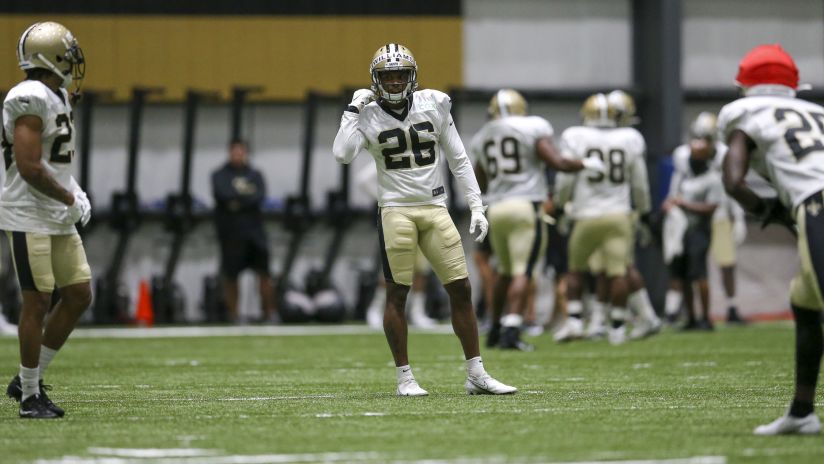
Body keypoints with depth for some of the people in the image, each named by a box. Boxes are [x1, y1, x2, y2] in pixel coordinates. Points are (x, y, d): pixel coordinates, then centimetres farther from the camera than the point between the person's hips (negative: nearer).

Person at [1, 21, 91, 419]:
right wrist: (69, 197, -12)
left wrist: (75, 191, 8)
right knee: (37, 302, -5)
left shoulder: (58, 96, 13)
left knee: (78, 295, 9)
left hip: (58, 218, 10)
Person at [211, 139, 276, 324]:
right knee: (230, 276, -2)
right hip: (230, 233, -2)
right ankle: (234, 314, 6)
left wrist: (237, 199, -12)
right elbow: (223, 194, -12)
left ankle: (269, 313, -2)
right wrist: (246, 194, -6)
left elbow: (259, 197, -4)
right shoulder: (220, 175, 6)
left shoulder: (255, 175, 12)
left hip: (254, 231, 2)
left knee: (264, 273, -5)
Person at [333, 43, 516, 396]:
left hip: (435, 209, 3)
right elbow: (342, 154, -19)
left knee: (461, 290, 0)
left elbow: (459, 160, 8)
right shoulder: (368, 117, -2)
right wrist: (353, 110, -13)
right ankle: (405, 378, 8)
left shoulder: (433, 106, 3)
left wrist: (477, 207, 4)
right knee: (396, 294, -2)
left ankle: (476, 375, 7)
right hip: (396, 211, -2)